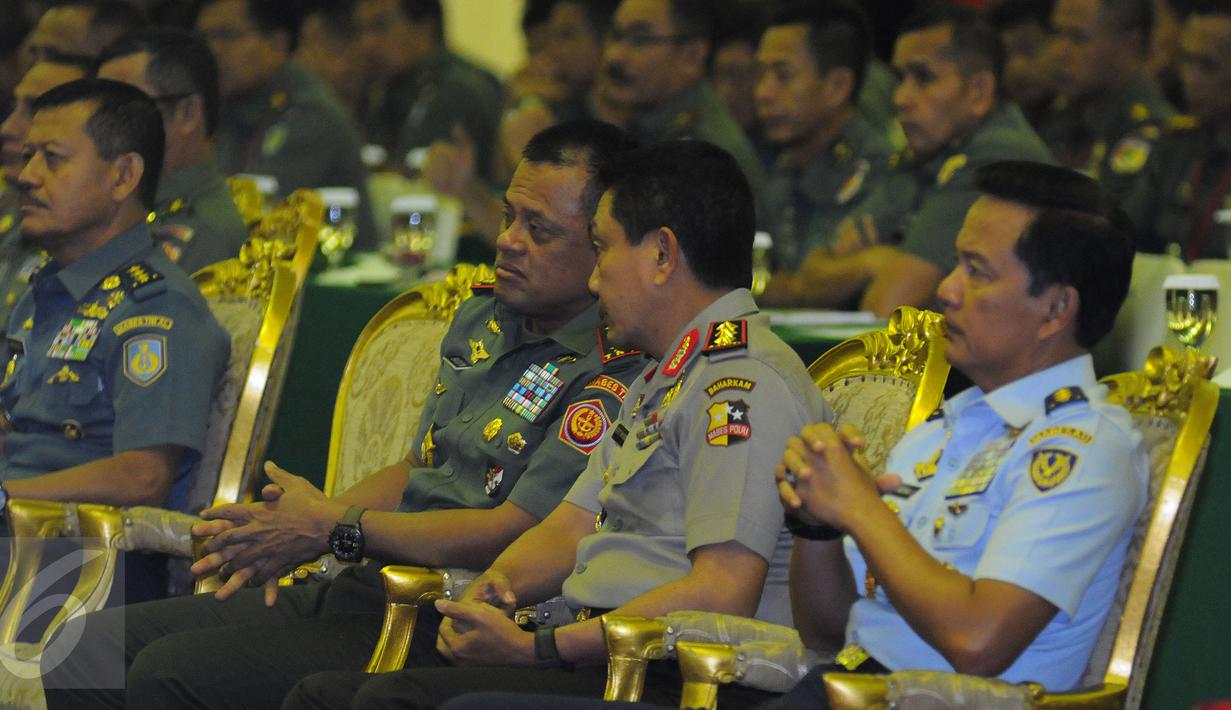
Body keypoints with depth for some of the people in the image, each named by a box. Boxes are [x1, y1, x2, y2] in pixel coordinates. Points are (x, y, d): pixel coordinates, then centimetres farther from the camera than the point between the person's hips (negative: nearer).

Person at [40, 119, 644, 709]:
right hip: (359, 589, 10)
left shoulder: (611, 377, -14)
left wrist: (331, 527, -10)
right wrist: (285, 532, 5)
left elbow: (507, 536, -20)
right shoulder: (481, 317, 17)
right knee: (85, 645, 1)